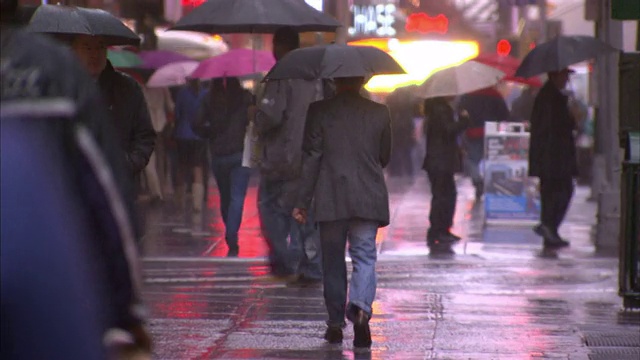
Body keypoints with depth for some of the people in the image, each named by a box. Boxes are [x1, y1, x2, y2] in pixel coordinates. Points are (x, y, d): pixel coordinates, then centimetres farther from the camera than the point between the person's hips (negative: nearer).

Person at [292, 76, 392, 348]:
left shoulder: (319, 111, -2)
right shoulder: (379, 112, 3)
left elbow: (311, 158, -2)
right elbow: (385, 157, 13)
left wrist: (303, 202, 2)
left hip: (331, 199, 0)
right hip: (369, 200, 1)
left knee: (333, 262, 10)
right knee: (364, 256, 1)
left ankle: (336, 324, 14)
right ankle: (360, 308, -25)